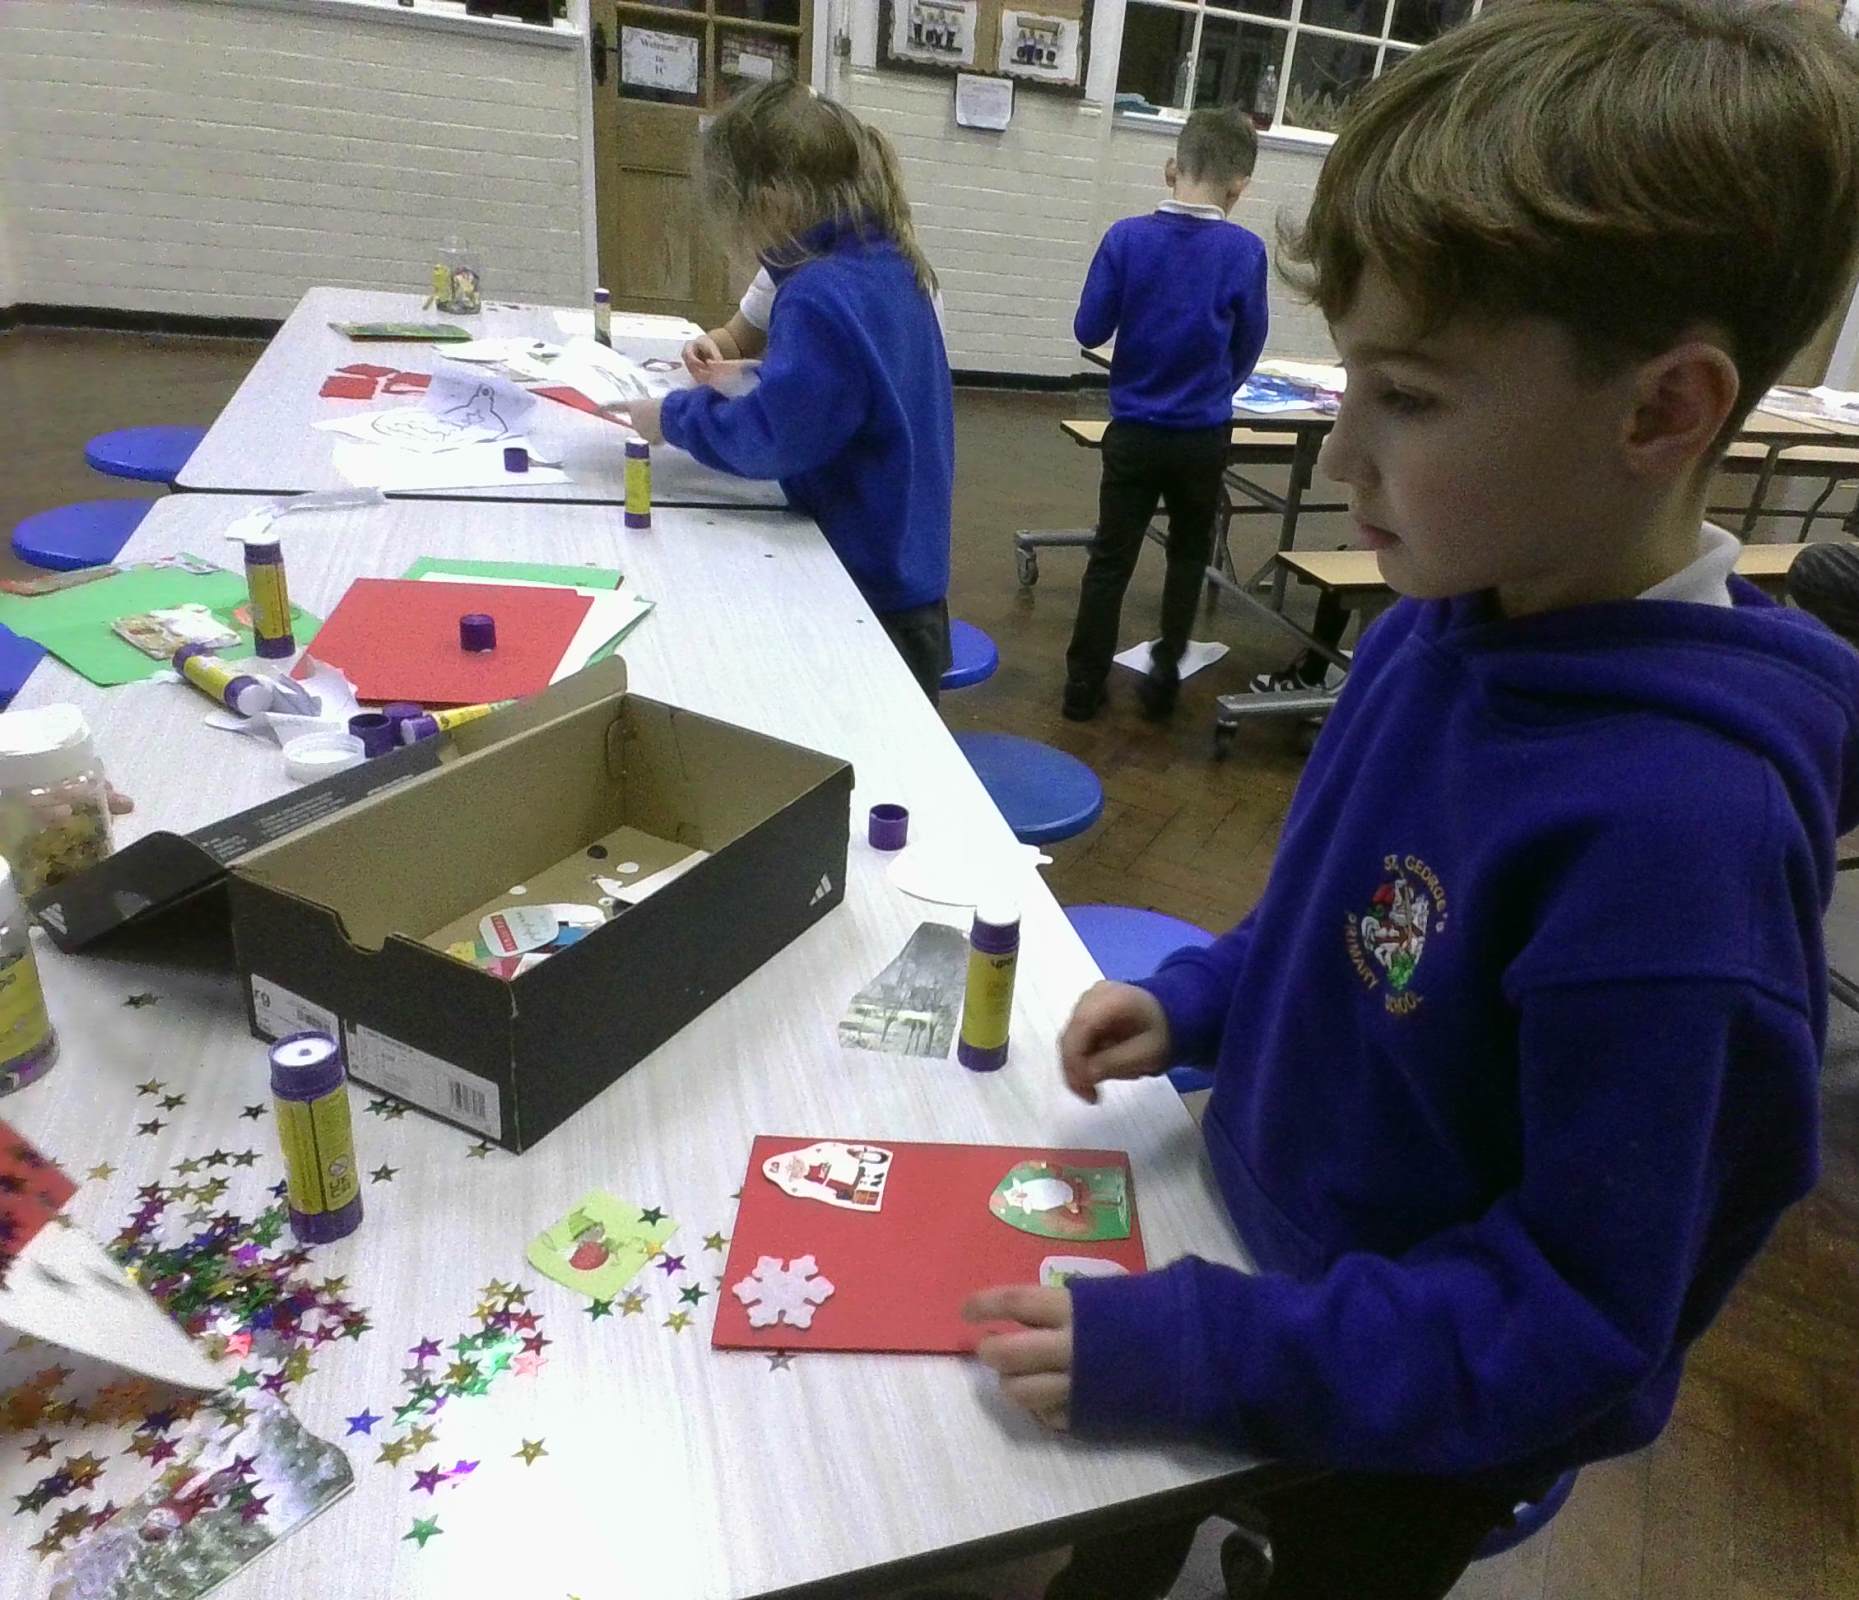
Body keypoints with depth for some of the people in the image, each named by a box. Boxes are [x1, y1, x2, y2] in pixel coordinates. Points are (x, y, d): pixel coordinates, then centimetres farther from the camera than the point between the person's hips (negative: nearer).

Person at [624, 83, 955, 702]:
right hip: (898, 572, 9)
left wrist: (674, 417, -9)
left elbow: (773, 436, -25)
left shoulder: (826, 297, -23)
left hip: (871, 594, -9)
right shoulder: (885, 264, 7)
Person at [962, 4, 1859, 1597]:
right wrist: (1199, 1000, -8)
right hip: (1281, 1249, 6)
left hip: (1406, 1436, -6)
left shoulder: (1673, 828, -37)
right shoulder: (1443, 622, -13)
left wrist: (1191, 1348, -29)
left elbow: (1580, 1326, -28)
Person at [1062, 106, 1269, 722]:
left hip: (1134, 431, 0)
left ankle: (1084, 684, 13)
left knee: (1111, 558, 9)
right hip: (1204, 435, 0)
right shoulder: (1245, 251, -9)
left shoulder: (1127, 237, -9)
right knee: (1188, 554, 18)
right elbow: (1248, 347, 1)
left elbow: (1089, 329, -7)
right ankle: (1164, 677, 22)